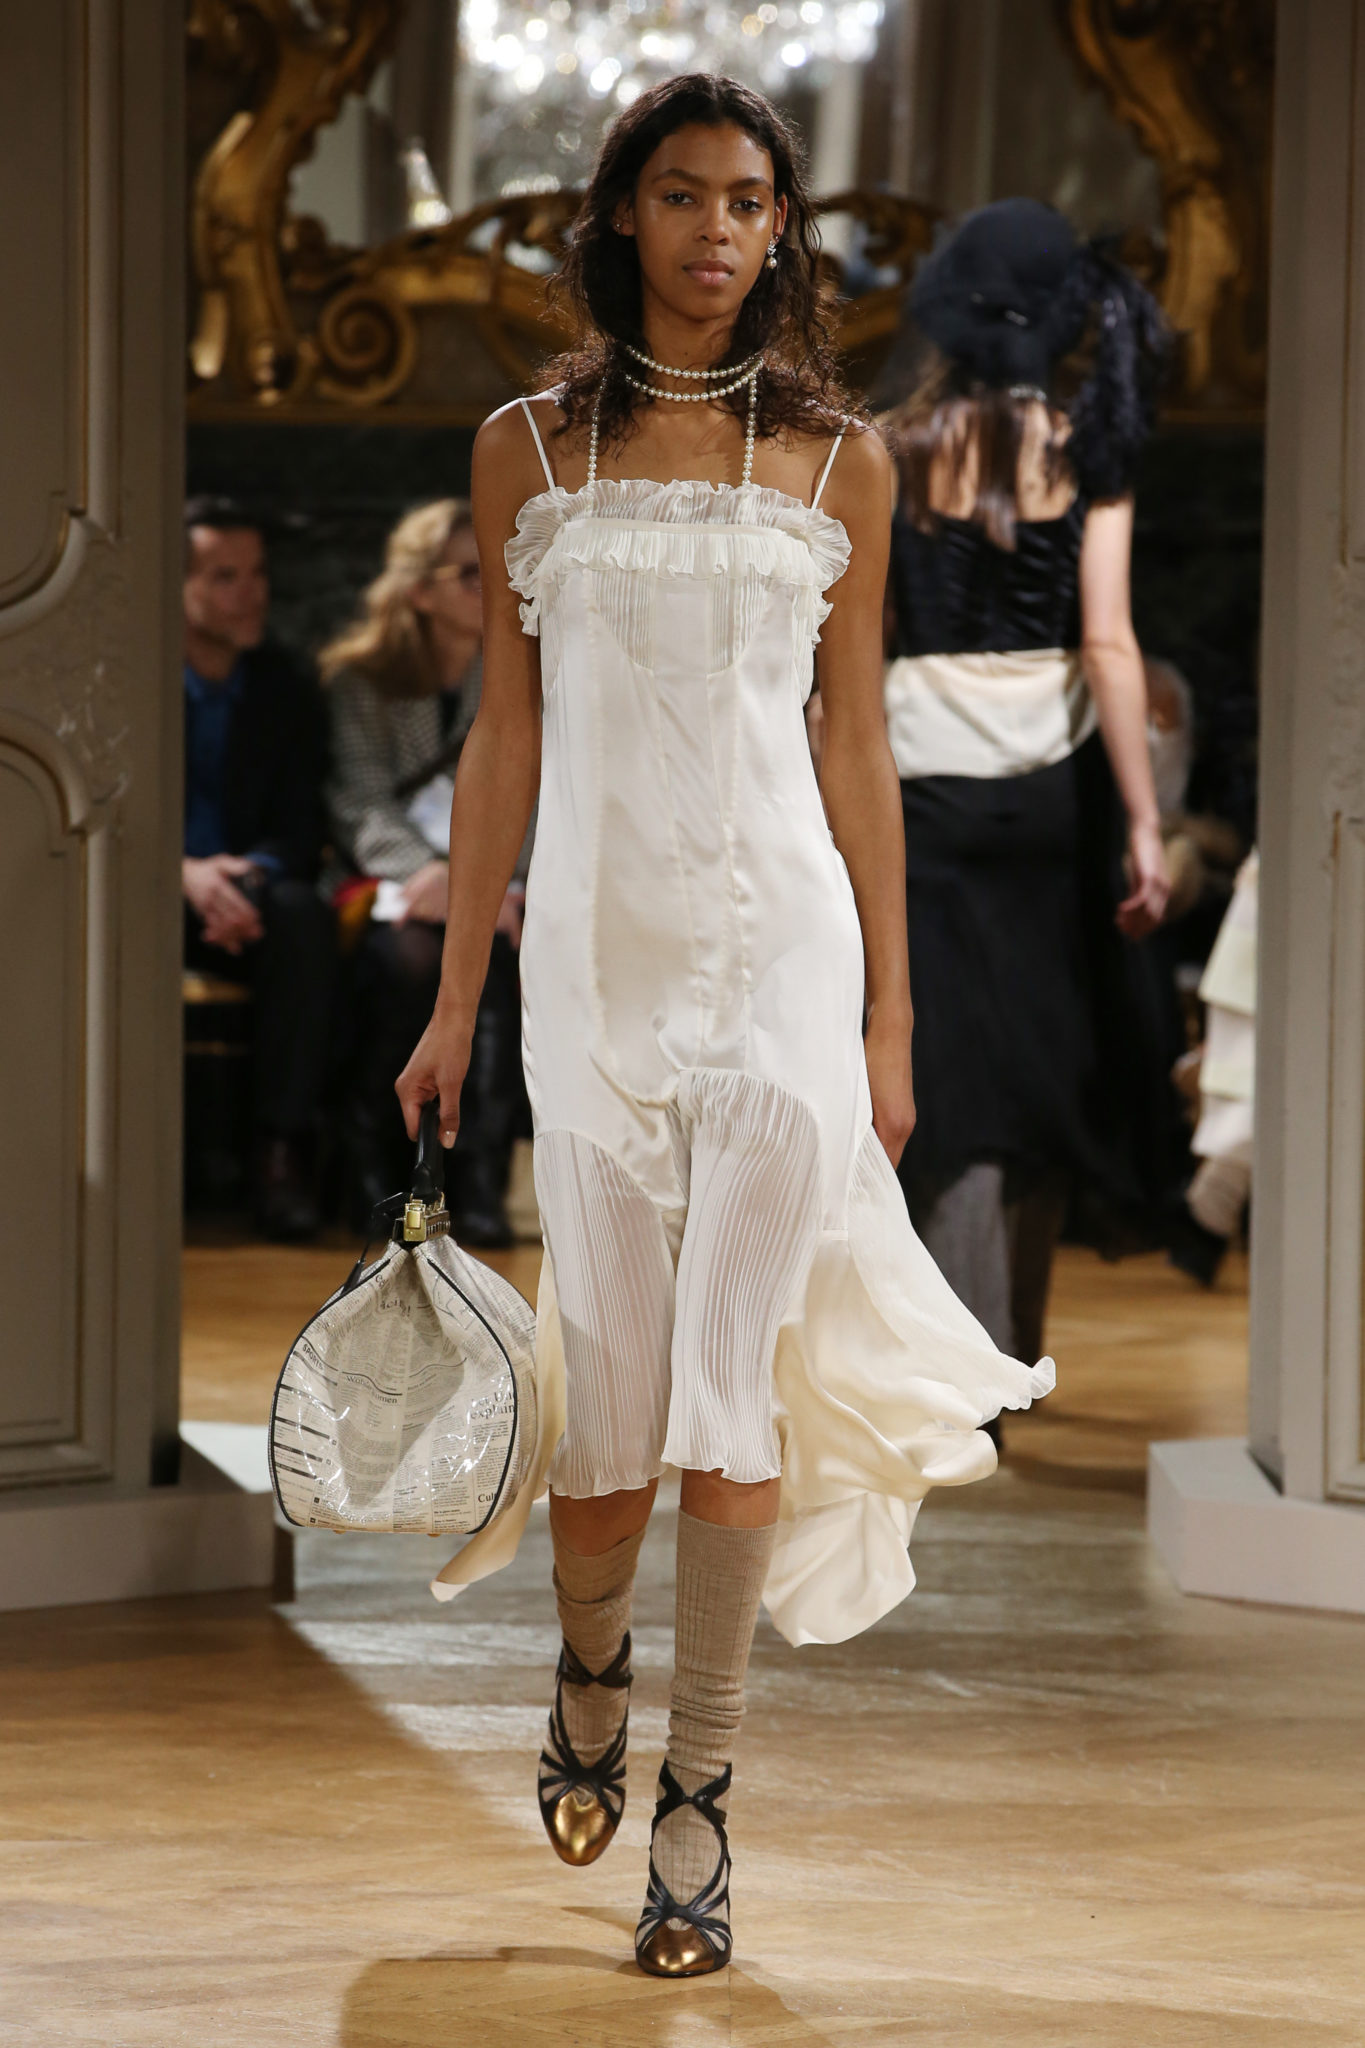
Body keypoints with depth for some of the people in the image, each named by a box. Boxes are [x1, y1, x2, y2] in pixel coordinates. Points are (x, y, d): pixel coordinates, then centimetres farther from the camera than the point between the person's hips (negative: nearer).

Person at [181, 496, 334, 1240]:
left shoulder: (287, 693, 7)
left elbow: (300, 833, 2)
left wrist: (252, 872, -23)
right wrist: (183, 872, -29)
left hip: (245, 895, 2)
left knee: (303, 912, -33)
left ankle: (284, 1153, -33)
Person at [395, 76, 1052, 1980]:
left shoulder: (839, 460, 7)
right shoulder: (529, 450, 7)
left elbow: (857, 739, 9)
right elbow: (506, 731, 9)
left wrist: (890, 1012, 7)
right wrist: (454, 1001, 7)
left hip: (782, 941, 0)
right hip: (595, 948, 1)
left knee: (735, 1373, -7)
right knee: (605, 1384, 2)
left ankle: (699, 1794, 1)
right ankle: (591, 1664, 32)